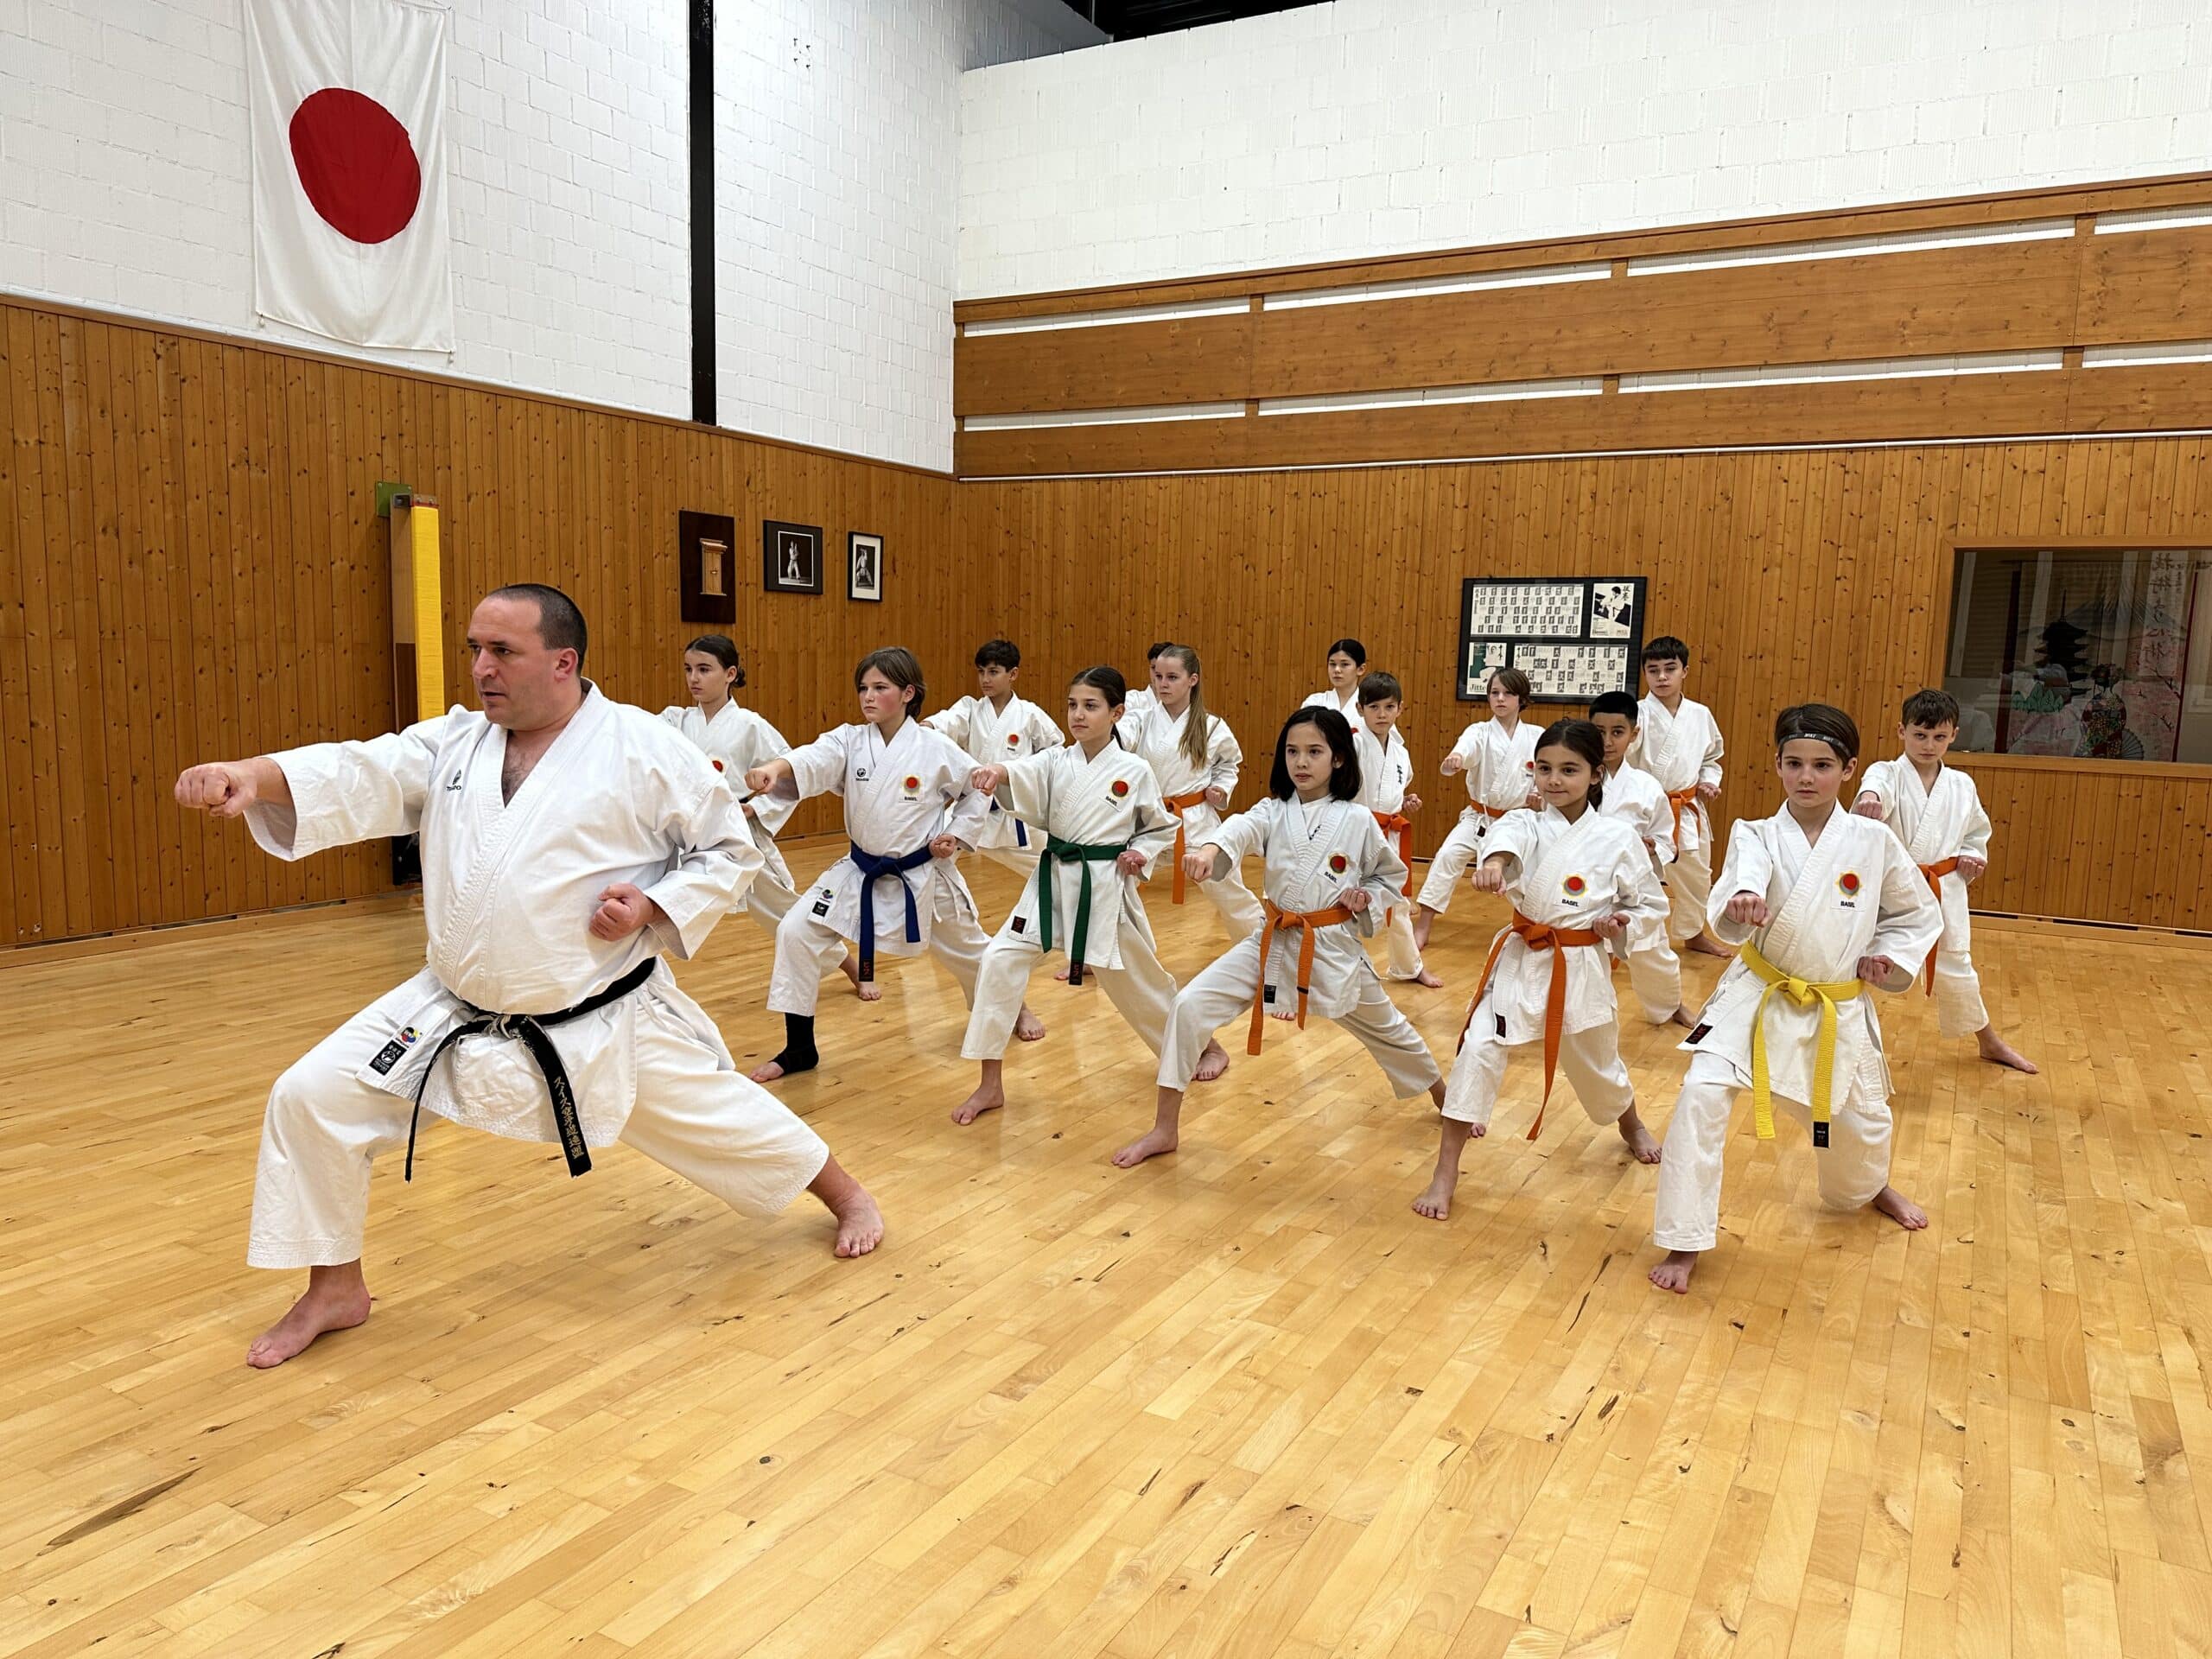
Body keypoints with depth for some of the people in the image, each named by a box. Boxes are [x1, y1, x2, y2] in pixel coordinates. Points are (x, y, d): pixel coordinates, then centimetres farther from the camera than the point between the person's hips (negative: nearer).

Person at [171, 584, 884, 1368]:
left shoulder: (643, 748, -12)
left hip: (605, 1022, -3)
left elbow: (730, 848, -6)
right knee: (311, 1098, -4)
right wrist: (253, 775, -34)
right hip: (458, 1015, 4)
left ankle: (845, 1194, 40)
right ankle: (335, 1290, 19)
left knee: (719, 1115, 9)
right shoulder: (451, 743, 0)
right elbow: (358, 777, -15)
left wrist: (656, 908, -21)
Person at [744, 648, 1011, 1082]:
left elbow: (979, 790, 2)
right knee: (796, 932, -11)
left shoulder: (936, 748, -13)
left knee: (966, 948, 16)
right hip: (861, 871, 2)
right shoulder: (849, 741, -8)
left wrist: (958, 834, -10)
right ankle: (799, 1048, 3)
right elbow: (810, 760, -28)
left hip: (923, 874, -2)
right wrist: (773, 768, -49)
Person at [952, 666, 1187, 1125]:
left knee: (1137, 977, 11)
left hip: (1106, 887, -2)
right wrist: (998, 771, -46)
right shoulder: (1056, 761, -1)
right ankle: (990, 1086, -1)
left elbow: (1163, 827, 8)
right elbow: (1025, 776, -24)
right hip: (1052, 880, 2)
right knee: (1000, 959, -11)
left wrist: (1141, 854, -11)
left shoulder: (1134, 771, -5)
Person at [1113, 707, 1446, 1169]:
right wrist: (1209, 849, -52)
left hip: (1334, 948, -1)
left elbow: (1392, 874, 9)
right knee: (1190, 1005, -14)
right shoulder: (1273, 812, -5)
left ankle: (1445, 1099, 50)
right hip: (1274, 942, 1)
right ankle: (1164, 1129, -2)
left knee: (1386, 1029, 18)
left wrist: (1366, 899, -13)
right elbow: (1240, 829, -29)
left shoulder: (1357, 819, -7)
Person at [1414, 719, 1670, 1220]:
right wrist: (1494, 861, -57)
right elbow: (1506, 835, -33)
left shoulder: (1617, 838, -5)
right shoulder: (1527, 824, -6)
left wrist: (1619, 924, -15)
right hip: (1520, 960, 0)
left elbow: (1651, 904, 6)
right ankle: (1445, 1173, -6)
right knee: (1478, 1051, -16)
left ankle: (1631, 1124, 57)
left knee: (1597, 1062, 20)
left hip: (1581, 968, 1)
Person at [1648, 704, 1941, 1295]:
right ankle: (1684, 1244, -7)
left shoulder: (1874, 842, -6)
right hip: (1757, 997, -2)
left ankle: (1873, 1188, 60)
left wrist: (1888, 959, -4)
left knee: (1860, 1118, 20)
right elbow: (1732, 900, -32)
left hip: (1839, 1009, 3)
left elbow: (1919, 914, 11)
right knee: (1702, 1096, -21)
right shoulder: (1756, 836, -11)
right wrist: (1738, 906, -55)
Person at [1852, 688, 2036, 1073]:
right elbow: (1873, 792, -36)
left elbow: (1977, 832, 20)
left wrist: (1974, 857, -2)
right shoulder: (1888, 774, -10)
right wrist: (1866, 802, -60)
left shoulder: (1962, 785, 5)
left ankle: (1991, 1044, 38)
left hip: (1942, 892, 4)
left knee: (1955, 970, 16)